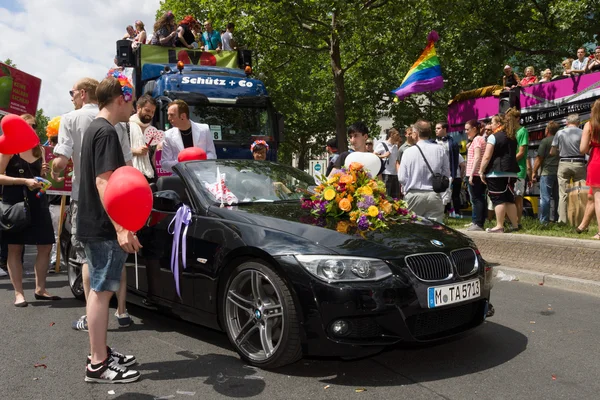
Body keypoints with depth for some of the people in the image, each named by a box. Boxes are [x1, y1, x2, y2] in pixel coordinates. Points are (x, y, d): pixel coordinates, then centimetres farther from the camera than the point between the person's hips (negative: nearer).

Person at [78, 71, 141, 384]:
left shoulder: (93, 129, 15)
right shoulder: (106, 132, -16)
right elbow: (104, 183, -24)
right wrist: (120, 228, -29)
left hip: (93, 225, 10)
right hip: (103, 227, -10)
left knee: (99, 289, 15)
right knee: (101, 291, -5)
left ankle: (100, 353, 25)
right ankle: (98, 365, 2)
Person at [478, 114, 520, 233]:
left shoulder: (493, 137, -7)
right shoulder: (512, 137, 17)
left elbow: (487, 157, -12)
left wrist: (481, 171, -7)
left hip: (496, 173, -7)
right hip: (511, 172, 7)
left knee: (498, 199, -6)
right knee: (509, 199, 12)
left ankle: (499, 226, -6)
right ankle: (515, 225, 15)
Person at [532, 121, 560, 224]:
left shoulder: (545, 141, -7)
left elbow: (539, 158, -9)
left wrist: (534, 172, -2)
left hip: (547, 172, -6)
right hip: (559, 172, 6)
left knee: (545, 198, -4)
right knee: (557, 197, 11)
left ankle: (544, 221, -5)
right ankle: (557, 219, 15)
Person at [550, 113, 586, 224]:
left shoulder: (560, 133, 2)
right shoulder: (582, 133, -3)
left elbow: (552, 152, 4)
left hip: (564, 164, 1)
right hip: (579, 164, -1)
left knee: (563, 194, 2)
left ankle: (562, 219, 0)